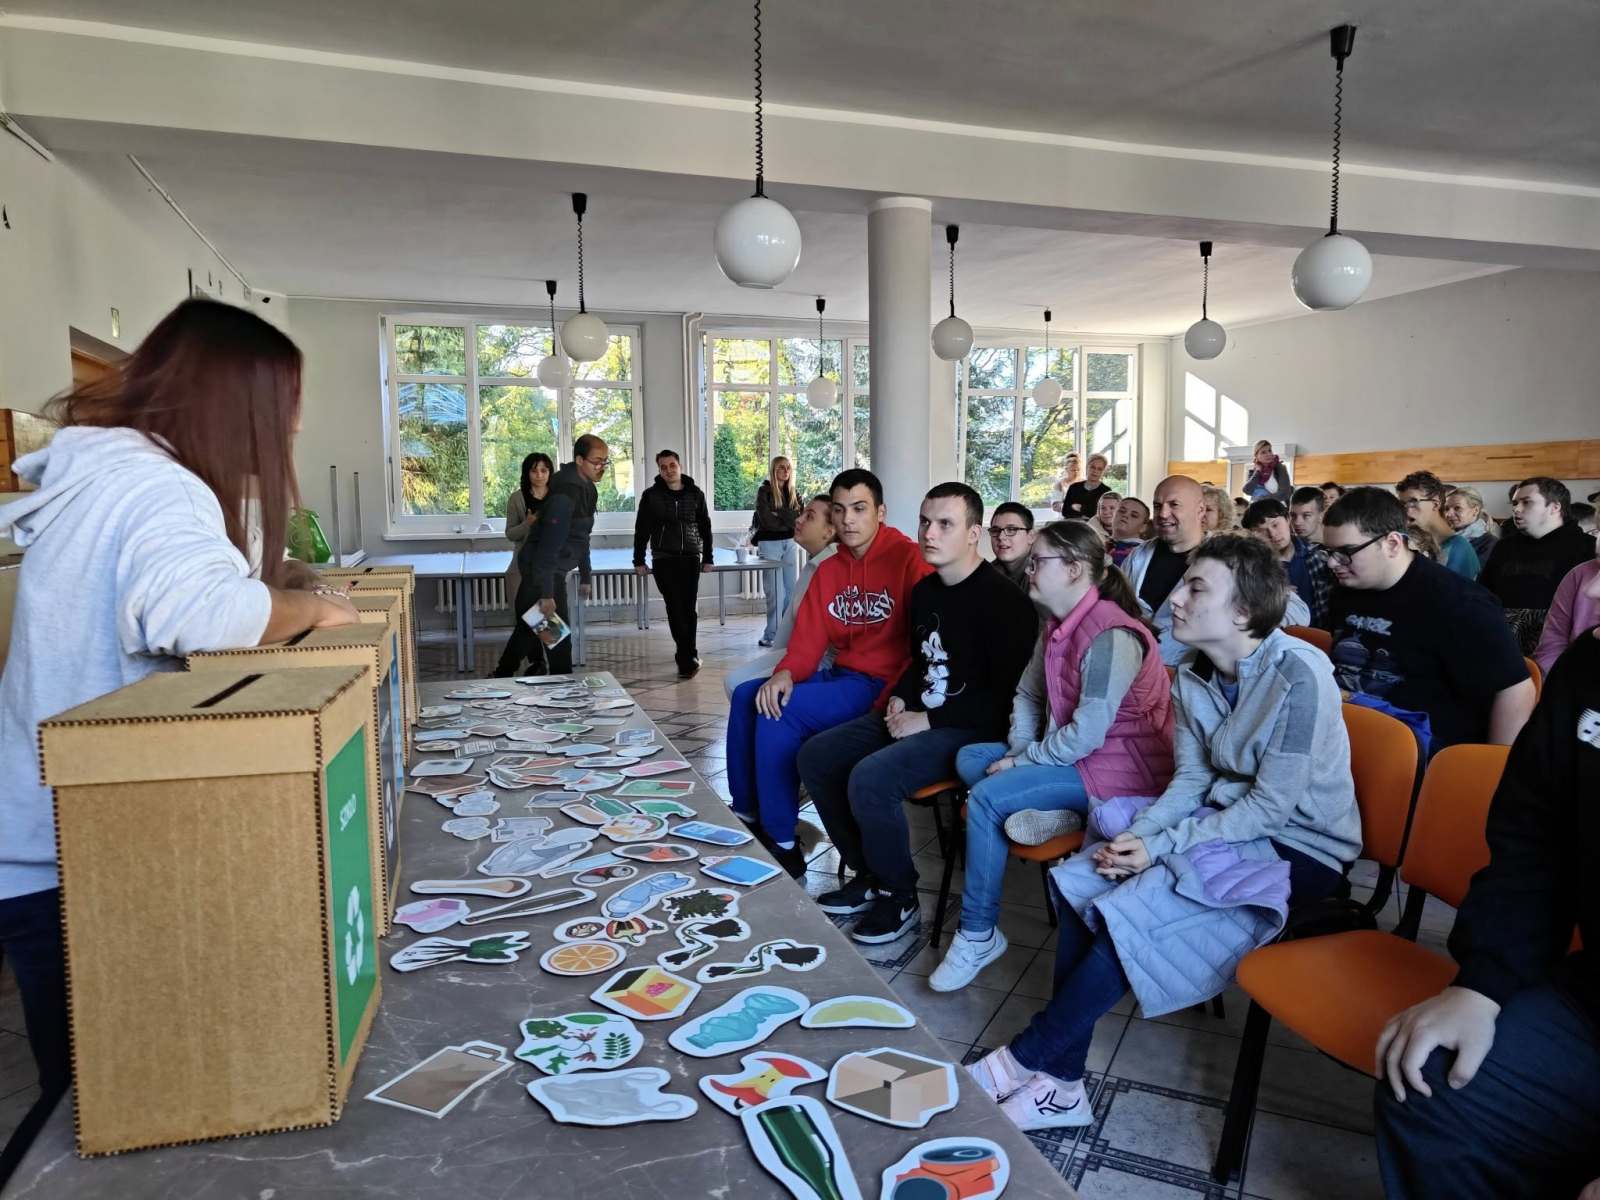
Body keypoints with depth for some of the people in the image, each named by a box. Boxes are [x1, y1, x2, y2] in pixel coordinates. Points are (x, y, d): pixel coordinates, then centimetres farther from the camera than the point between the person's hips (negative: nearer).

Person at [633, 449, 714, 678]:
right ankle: (689, 658, -4)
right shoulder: (651, 495, 1)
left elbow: (705, 528, 11)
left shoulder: (695, 494, 6)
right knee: (676, 608, -7)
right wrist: (639, 561, 0)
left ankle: (686, 658, 9)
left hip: (690, 558, 1)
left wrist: (707, 558, 7)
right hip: (663, 560, -1)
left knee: (688, 608, 0)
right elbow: (641, 530, 3)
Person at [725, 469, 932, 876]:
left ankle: (781, 842, -10)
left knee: (780, 712, -22)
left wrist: (892, 703, -23)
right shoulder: (829, 570, 12)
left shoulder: (908, 559, -13)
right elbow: (808, 637, 5)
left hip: (881, 685, -8)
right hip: (840, 674, 8)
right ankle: (746, 816, 9)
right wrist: (786, 672, -15)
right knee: (747, 696, -2)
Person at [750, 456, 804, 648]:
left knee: (791, 591, 6)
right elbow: (767, 521, -15)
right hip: (770, 544, -5)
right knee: (776, 593, -8)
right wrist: (789, 523, -5)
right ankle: (771, 635, -1)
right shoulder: (764, 491, -4)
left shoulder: (794, 493, 12)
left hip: (789, 543, 5)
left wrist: (778, 513, -13)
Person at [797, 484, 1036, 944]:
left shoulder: (1003, 600, -16)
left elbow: (1005, 694, -20)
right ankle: (868, 875, 12)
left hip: (970, 730, -9)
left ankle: (900, 899, -4)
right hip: (916, 717, 9)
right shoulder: (925, 589, 10)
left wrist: (928, 721, -19)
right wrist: (901, 699, 5)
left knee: (869, 780, -29)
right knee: (815, 757, 0)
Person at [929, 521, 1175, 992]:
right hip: (1074, 753, 10)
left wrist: (1022, 761, -16)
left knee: (986, 798, -20)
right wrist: (1019, 752, -4)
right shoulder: (1057, 626, 5)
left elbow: (1087, 733, -26)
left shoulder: (1111, 636, -24)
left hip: (1118, 768, -10)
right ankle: (1044, 811, -12)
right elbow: (1027, 694, 11)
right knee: (969, 758, 8)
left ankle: (978, 934, -9)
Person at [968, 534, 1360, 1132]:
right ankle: (1059, 1083, -6)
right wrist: (1138, 837, -16)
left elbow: (1272, 806, -22)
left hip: (1299, 846, -7)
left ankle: (1026, 1059, -6)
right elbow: (1191, 779, 2)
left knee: (1128, 913, -24)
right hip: (1225, 820, 7)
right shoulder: (1193, 675, 0)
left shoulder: (1298, 675, -23)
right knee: (1077, 880, -10)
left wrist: (1160, 847, -23)